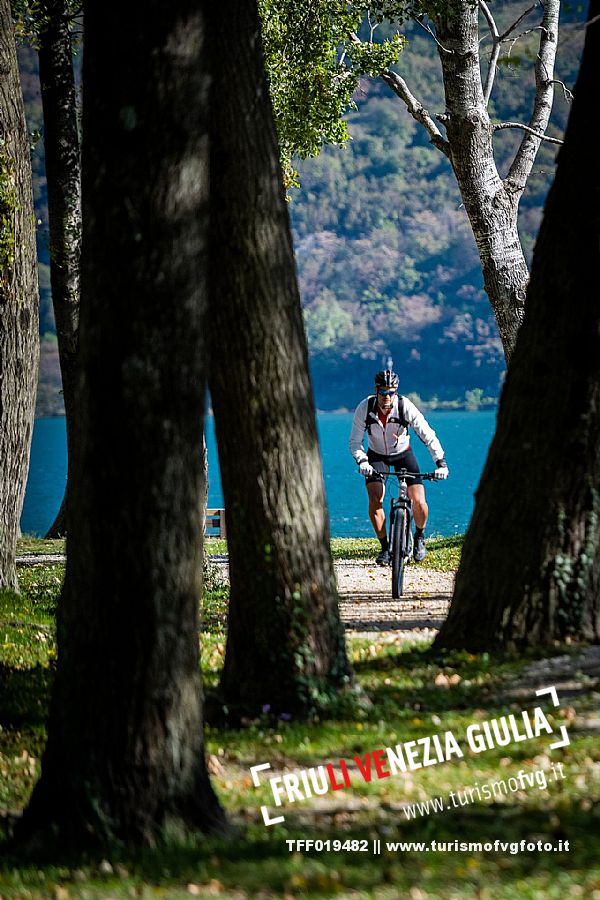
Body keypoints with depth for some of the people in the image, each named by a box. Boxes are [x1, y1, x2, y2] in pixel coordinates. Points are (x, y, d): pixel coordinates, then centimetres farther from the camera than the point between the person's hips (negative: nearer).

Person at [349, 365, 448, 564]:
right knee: (375, 500, -21)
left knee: (418, 502, -14)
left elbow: (428, 435, -25)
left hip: (403, 454, -1)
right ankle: (385, 547, -5)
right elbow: (355, 441, -17)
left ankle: (419, 537, 17)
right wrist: (362, 461, -36)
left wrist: (441, 463, -34)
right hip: (376, 456, 1)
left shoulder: (405, 407, -27)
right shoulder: (364, 408, -24)